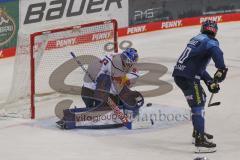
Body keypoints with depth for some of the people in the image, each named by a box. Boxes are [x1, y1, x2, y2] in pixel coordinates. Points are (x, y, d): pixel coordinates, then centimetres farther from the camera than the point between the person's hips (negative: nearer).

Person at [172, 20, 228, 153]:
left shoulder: (196, 39, 23)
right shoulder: (210, 41, -4)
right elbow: (215, 51, -31)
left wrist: (210, 82, 20)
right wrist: (221, 69, -31)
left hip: (179, 74, 9)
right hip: (188, 77, -9)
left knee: (200, 98, 27)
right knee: (197, 104, -12)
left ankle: (198, 131, 39)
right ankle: (200, 141, -21)